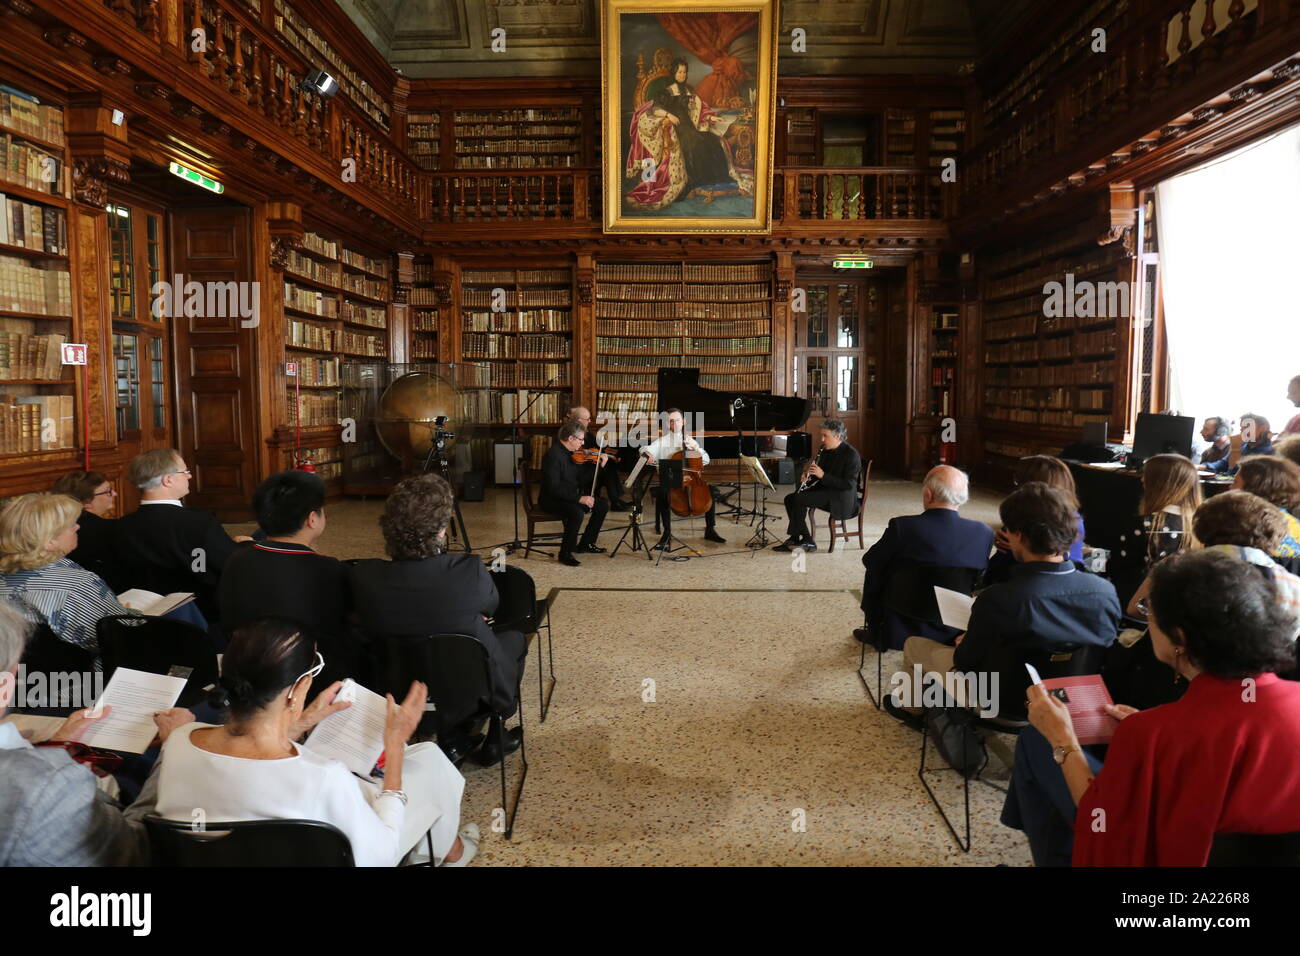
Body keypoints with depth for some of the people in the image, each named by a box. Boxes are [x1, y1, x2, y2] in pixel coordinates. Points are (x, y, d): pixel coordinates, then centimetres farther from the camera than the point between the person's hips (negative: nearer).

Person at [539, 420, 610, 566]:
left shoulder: (571, 453, 6)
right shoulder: (553, 455, -23)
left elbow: (579, 478, 15)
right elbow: (554, 488, -28)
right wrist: (579, 499, -29)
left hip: (571, 496, 9)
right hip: (551, 500, -9)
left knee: (602, 505, 3)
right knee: (577, 512, -35)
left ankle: (585, 544, 14)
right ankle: (565, 553, -18)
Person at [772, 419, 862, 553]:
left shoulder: (851, 454, -15)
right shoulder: (824, 450, 8)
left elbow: (848, 485, -21)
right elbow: (816, 477, 17)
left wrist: (822, 475, -25)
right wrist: (808, 474, -7)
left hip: (841, 499, -9)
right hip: (824, 490, 9)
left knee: (799, 499, -23)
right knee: (789, 498, -8)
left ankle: (794, 537, -6)